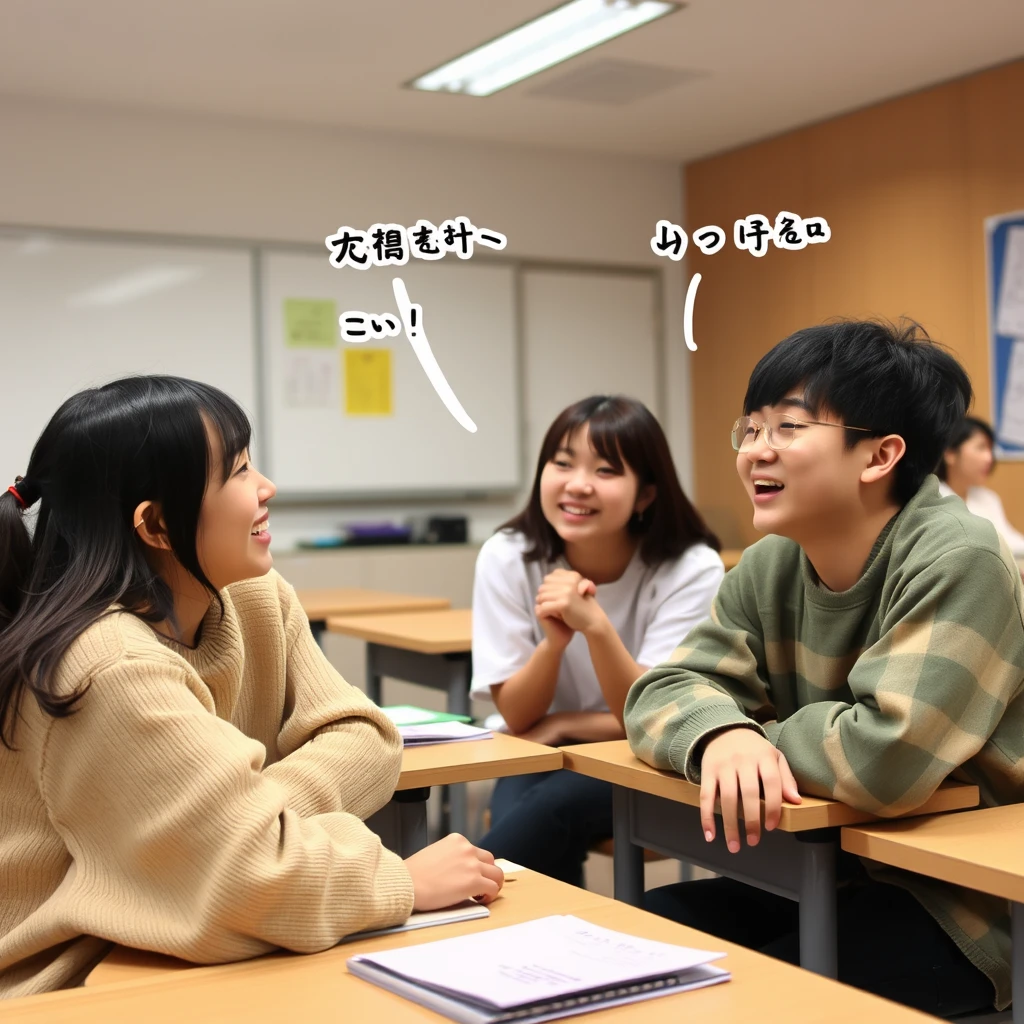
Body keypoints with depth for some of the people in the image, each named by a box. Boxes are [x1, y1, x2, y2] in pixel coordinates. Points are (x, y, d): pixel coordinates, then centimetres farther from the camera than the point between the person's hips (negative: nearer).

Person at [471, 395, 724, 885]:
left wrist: (595, 625, -34)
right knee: (518, 814, -32)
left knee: (559, 803, -32)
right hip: (543, 762, 2)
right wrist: (554, 641, -32)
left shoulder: (691, 570, -18)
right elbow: (517, 719, -12)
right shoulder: (507, 558, -13)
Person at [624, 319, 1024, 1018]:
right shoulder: (770, 568, 1)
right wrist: (722, 733, -26)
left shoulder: (955, 562, -23)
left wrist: (761, 735, -15)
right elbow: (662, 693, -3)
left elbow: (885, 759, -35)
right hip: (836, 875, 7)